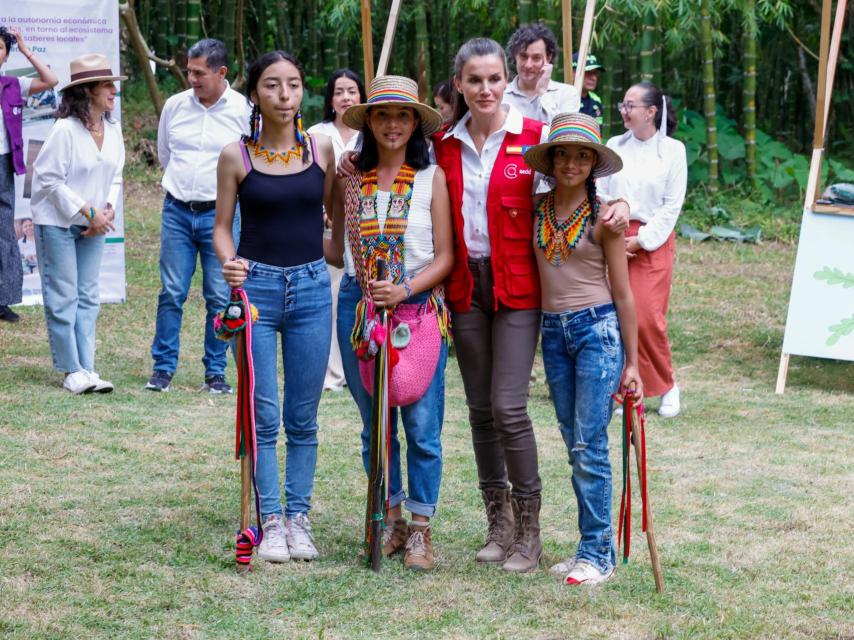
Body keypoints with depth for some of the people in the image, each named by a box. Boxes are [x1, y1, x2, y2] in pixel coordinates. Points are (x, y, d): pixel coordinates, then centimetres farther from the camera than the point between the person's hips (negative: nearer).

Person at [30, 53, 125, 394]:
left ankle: (87, 369, 10)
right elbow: (49, 179, -17)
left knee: (88, 297, 7)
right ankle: (73, 372, 5)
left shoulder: (113, 129, 1)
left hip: (93, 224, 6)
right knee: (63, 298, -2)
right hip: (57, 222, -6)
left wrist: (108, 209, -5)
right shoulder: (66, 129, -19)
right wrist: (87, 212, -17)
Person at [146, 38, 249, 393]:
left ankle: (215, 372, 10)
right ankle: (163, 367, 9)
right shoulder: (175, 105, 4)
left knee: (220, 298, 1)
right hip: (177, 212, 2)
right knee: (171, 293, 1)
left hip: (221, 214, -2)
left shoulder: (243, 111, -5)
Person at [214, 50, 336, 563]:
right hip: (256, 287, -2)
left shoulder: (321, 148, 4)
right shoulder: (237, 156, -2)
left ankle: (299, 519, 14)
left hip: (312, 288, 2)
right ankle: (271, 521, 8)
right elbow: (222, 226, 2)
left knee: (303, 418, 6)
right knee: (263, 415, 0)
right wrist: (229, 264, -16)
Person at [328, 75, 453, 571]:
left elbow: (445, 256, -3)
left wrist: (405, 290, -15)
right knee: (374, 423, 9)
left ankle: (420, 529, 8)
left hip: (418, 308, -3)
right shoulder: (351, 179, 7)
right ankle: (390, 521, 21)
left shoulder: (432, 177, 0)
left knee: (422, 424, -3)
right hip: (358, 305, 3)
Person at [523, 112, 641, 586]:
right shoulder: (535, 210, 6)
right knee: (575, 446, 9)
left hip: (597, 328, -5)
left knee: (589, 445, -8)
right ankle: (595, 547, 16)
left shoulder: (603, 216, -4)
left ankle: (598, 554, -2)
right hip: (553, 331, 5)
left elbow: (623, 293, -2)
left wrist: (632, 363, -2)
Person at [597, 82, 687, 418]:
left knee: (647, 319, -10)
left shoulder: (673, 150, 0)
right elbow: (599, 194, 6)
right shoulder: (614, 146, 9)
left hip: (652, 242, -3)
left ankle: (666, 386, 9)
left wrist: (641, 240, -8)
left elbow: (672, 205, -2)